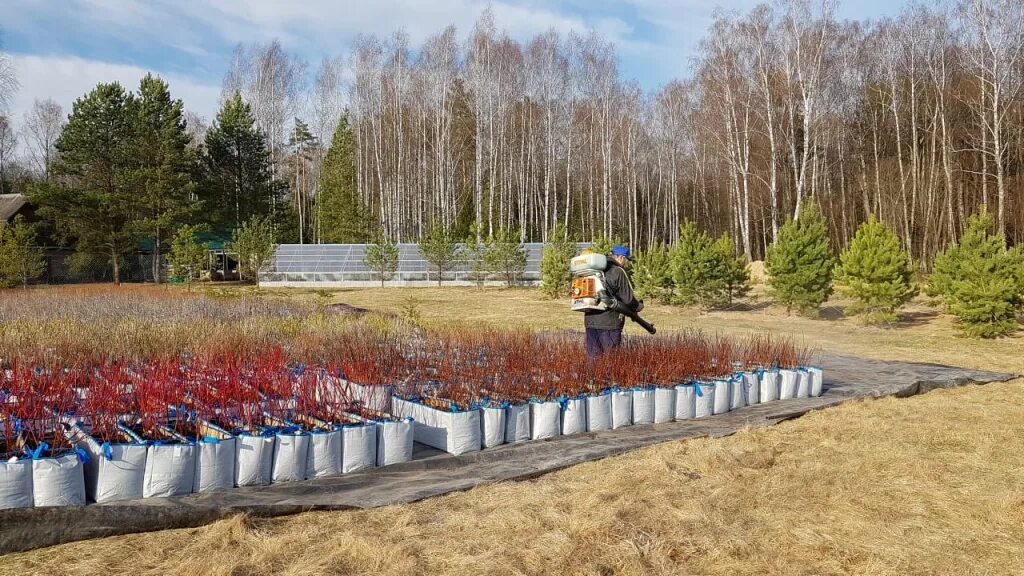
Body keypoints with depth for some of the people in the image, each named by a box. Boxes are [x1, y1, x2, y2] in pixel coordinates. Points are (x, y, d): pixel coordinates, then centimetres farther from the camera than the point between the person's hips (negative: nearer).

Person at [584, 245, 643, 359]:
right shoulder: (618, 272, -9)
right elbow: (628, 299, -10)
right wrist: (639, 306, 11)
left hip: (590, 320, 7)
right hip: (609, 322, -7)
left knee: (593, 356, 12)